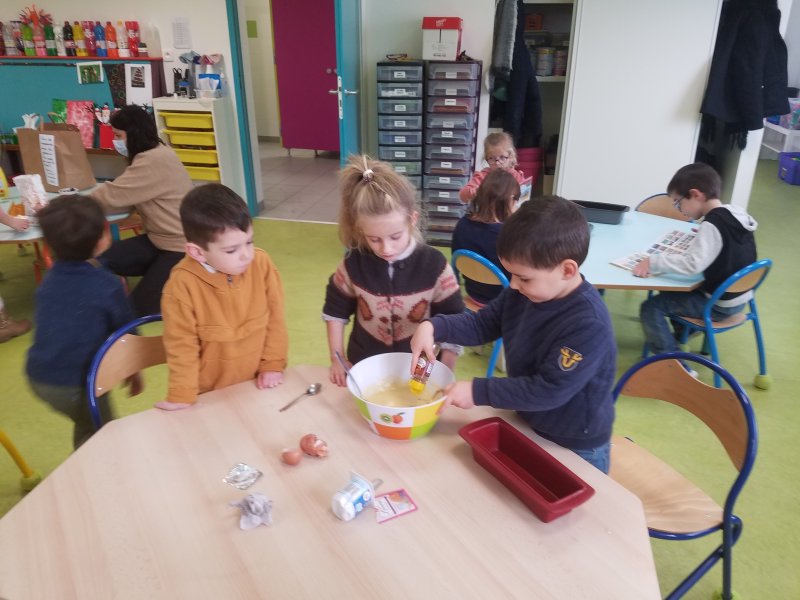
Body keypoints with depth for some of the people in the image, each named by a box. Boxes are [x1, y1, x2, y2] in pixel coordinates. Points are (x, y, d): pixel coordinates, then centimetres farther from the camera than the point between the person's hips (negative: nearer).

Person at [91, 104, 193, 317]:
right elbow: (125, 195, 6)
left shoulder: (155, 161, -20)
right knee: (100, 260, -6)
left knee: (139, 307, -5)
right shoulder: (152, 155, 11)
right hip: (158, 240, 9)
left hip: (180, 247, -9)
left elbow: (113, 195, -18)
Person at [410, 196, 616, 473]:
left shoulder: (589, 325, -33)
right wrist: (433, 326, -17)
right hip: (527, 425, 7)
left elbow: (550, 390, -32)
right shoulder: (522, 292, -9)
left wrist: (478, 392, -30)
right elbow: (481, 324, 0)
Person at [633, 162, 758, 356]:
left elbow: (693, 264, -39)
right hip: (739, 296, 10)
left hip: (719, 305, -10)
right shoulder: (736, 214, 1)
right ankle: (681, 334, 36)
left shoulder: (712, 225, -26)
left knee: (651, 307, -11)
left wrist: (653, 261, -36)